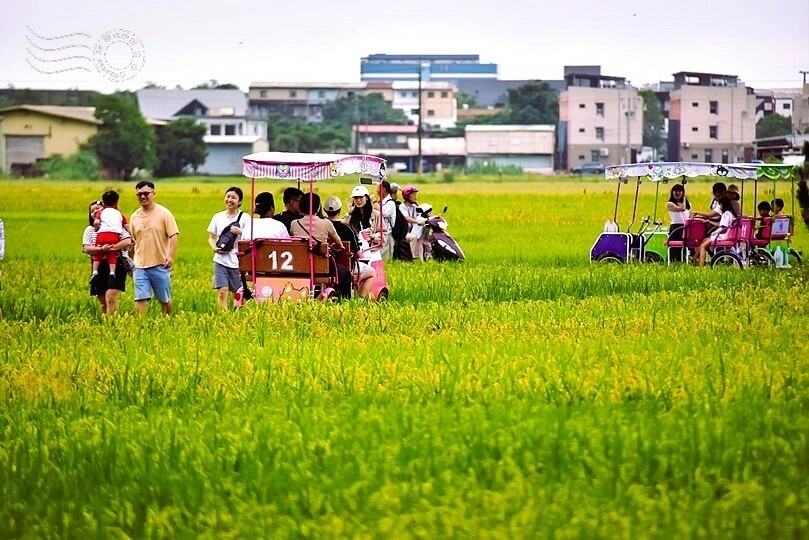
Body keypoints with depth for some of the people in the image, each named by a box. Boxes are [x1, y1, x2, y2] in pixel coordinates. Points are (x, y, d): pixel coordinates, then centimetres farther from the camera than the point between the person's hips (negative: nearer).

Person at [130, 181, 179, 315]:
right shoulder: (135, 217, 11)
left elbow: (174, 236, -7)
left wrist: (170, 255, -20)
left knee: (164, 299, 7)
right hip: (140, 265, 3)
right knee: (140, 299, -8)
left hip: (160, 265, -3)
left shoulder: (164, 213, -2)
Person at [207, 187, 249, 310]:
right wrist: (215, 248, -3)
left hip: (238, 261, -2)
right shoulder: (218, 217, 10)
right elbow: (211, 237, 17)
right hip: (221, 260, 2)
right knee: (222, 292, -10)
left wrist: (240, 232, -24)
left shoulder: (245, 218, 0)